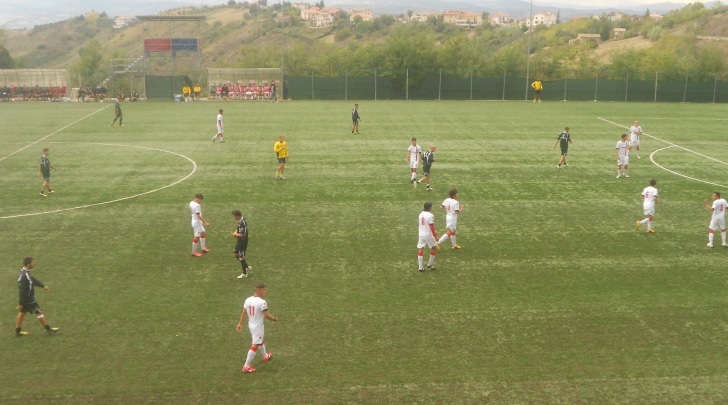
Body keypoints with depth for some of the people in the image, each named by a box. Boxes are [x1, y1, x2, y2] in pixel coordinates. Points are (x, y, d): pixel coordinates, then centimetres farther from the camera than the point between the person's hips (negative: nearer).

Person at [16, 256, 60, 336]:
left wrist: (43, 286, 19)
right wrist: (20, 303, -22)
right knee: (39, 313, 3)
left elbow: (32, 280, 16)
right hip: (28, 299, -9)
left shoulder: (24, 272, 0)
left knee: (22, 312, 20)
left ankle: (18, 331, 32)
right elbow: (22, 291, -27)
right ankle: (49, 330, 15)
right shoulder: (25, 276, -31)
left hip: (25, 298, 9)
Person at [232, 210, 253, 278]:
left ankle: (244, 274, 19)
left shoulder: (242, 223, -28)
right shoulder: (241, 220, 3)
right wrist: (236, 232, 0)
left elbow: (241, 235, -28)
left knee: (241, 257, 3)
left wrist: (235, 234, -9)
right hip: (240, 241, 10)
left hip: (243, 242, -10)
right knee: (235, 254, 19)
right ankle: (247, 267, 28)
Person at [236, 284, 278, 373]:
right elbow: (266, 315, -22)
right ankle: (246, 366, 3)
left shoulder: (248, 300, -3)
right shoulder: (262, 302, -25)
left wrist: (240, 323, 14)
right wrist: (274, 319, -4)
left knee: (260, 341, 28)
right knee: (255, 346, 0)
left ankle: (265, 356, 50)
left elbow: (244, 313, 5)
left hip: (251, 325, 8)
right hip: (258, 327, -8)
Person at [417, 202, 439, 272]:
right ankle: (430, 264, 19)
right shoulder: (430, 215, -16)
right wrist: (435, 236, -9)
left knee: (420, 249, 6)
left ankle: (420, 267, 6)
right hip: (428, 234, -6)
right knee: (434, 248, 13)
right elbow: (432, 227, -17)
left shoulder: (421, 214, 5)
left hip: (421, 234, 6)